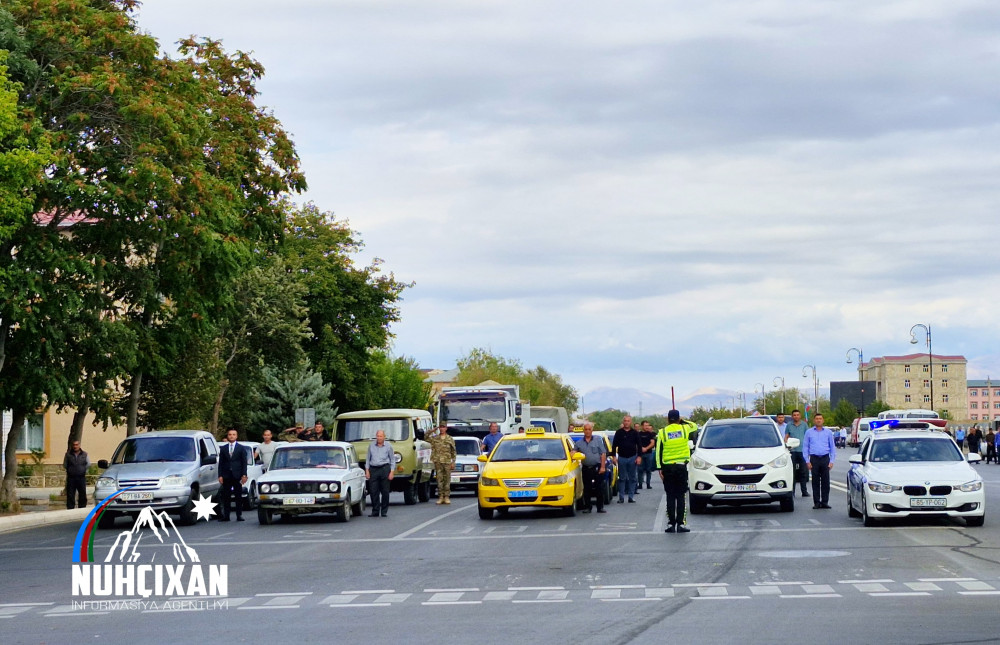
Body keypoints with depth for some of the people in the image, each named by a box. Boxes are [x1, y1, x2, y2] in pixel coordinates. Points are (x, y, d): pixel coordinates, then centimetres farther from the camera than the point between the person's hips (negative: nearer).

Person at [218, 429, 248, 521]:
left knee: (238, 496, 1)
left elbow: (244, 463, 3)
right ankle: (226, 516, 3)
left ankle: (239, 515, 4)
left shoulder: (241, 448, 6)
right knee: (226, 497, 1)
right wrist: (220, 475, -1)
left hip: (237, 476, -1)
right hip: (226, 476, 2)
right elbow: (221, 463, 9)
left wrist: (244, 475, -7)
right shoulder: (223, 449, 11)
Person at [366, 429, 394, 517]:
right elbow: (368, 458, 14)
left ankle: (384, 511, 7)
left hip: (384, 469, -2)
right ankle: (375, 511, 4)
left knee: (385, 492, 0)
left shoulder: (388, 446, 4)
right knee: (373, 492, -2)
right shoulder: (371, 445, 9)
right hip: (373, 469, 2)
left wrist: (391, 472, -1)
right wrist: (367, 470, 6)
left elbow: (392, 459, 7)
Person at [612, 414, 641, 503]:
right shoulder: (619, 432, 2)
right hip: (621, 458, -1)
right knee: (622, 478, 3)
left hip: (632, 458, 1)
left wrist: (639, 457, -4)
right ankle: (621, 497, 6)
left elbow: (639, 445, 4)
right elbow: (614, 445, 5)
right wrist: (613, 456, -2)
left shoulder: (635, 433, 3)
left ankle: (631, 497, 9)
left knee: (633, 478, 4)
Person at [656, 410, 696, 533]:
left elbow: (658, 452, 0)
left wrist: (660, 468, 3)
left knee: (670, 496, 5)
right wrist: (682, 421, 28)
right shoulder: (684, 428, 1)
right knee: (681, 496, 2)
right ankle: (681, 524, -3)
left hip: (667, 467, 0)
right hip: (681, 466, 0)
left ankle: (670, 524, 4)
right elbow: (695, 426, 24)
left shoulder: (662, 432, 1)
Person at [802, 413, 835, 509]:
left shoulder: (828, 432, 11)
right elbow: (805, 447, 8)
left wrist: (831, 461, 3)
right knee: (815, 482, 0)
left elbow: (832, 447, 12)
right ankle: (816, 502, 4)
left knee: (825, 481, -2)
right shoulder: (809, 432, 9)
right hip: (814, 459, 0)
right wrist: (807, 461, -1)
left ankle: (825, 502, 3)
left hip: (825, 458, 1)